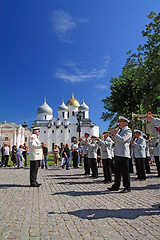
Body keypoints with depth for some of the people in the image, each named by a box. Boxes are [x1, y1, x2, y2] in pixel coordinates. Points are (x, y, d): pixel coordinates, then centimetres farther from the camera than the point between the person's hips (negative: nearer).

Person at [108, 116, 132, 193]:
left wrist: (115, 134, -14)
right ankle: (116, 186, 23)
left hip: (124, 154, -8)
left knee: (125, 171, 0)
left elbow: (122, 140, -21)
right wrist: (113, 135, 6)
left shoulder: (128, 130, -6)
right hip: (117, 153, 8)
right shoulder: (120, 130, 20)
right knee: (117, 171, 13)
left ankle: (127, 187, 12)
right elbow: (116, 141, 21)